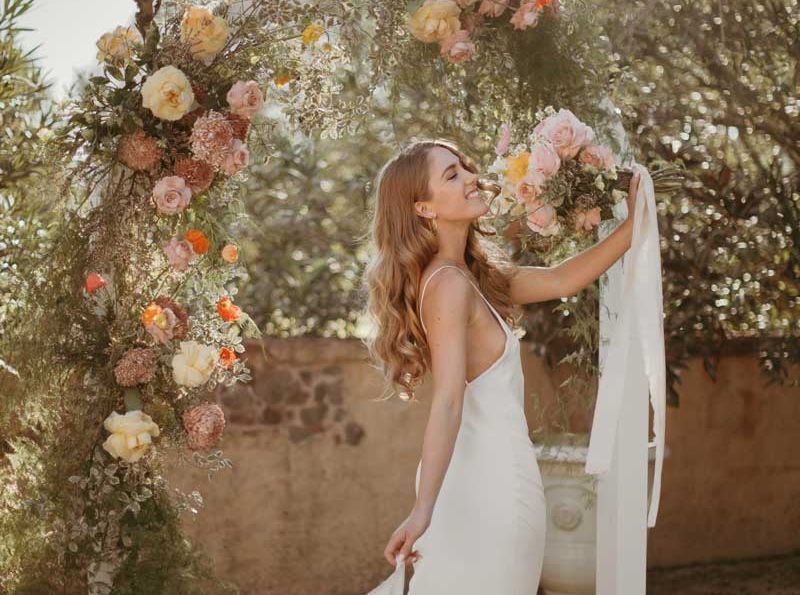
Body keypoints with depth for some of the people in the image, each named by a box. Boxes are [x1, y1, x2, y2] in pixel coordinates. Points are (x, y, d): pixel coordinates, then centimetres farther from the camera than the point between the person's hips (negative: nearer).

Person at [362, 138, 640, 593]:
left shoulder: (472, 273, 10)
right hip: (492, 472, -10)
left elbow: (561, 281, 12)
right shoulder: (449, 284, -19)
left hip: (478, 463, 10)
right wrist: (423, 510, -32)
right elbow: (448, 403, -27)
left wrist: (634, 223, 8)